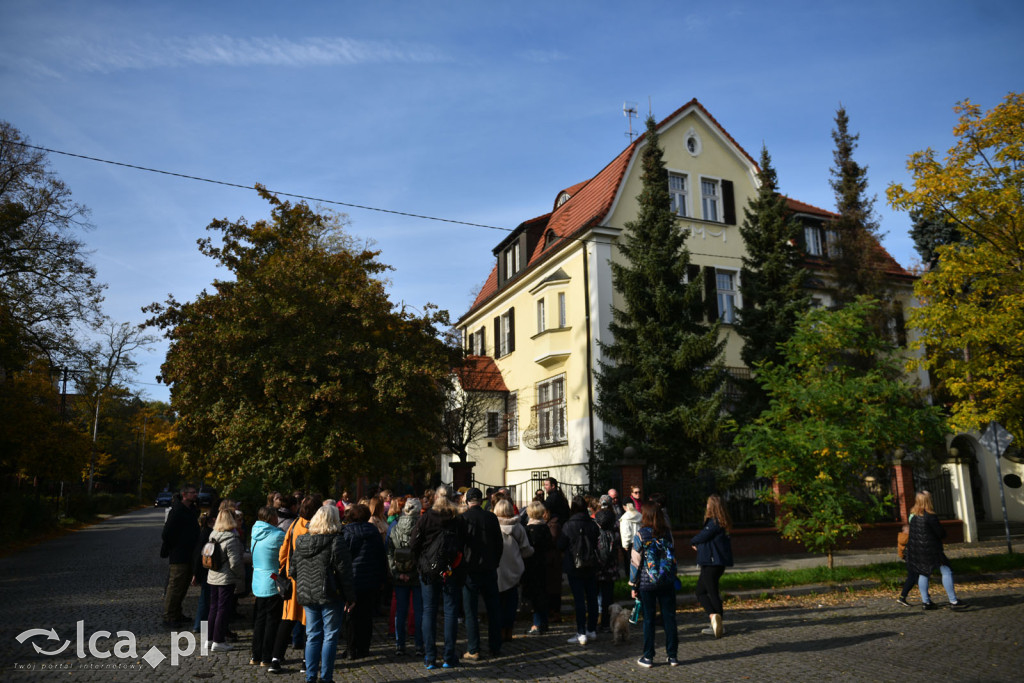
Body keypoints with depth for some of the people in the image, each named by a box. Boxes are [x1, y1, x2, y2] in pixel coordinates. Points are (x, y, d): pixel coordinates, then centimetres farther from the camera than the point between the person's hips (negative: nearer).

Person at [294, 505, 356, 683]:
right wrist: (350, 597, -5)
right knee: (330, 637, 5)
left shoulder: (301, 542, 5)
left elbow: (296, 570, 15)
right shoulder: (337, 542, -13)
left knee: (313, 636, 14)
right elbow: (344, 573, -12)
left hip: (307, 595, 6)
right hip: (330, 596, -5)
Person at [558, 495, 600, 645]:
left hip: (574, 567, -4)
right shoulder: (593, 524, -4)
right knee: (592, 598, 12)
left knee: (579, 599, -1)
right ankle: (592, 630, 22)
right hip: (591, 567, 4)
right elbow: (597, 545, 7)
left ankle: (581, 634, 0)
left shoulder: (568, 525, -15)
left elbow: (560, 546, -7)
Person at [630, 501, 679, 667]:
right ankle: (672, 655, 16)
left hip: (646, 583, -3)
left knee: (648, 619, 5)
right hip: (667, 582, 3)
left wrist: (633, 585, 0)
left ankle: (648, 657, 12)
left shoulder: (640, 535, -10)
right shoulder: (667, 534, 2)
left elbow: (635, 562, -7)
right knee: (669, 617, 10)